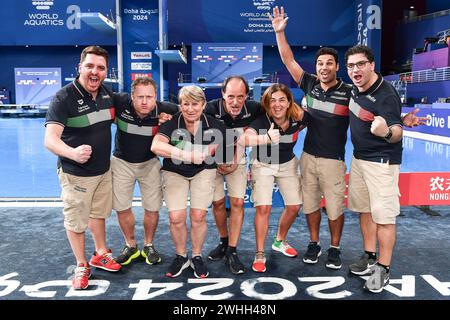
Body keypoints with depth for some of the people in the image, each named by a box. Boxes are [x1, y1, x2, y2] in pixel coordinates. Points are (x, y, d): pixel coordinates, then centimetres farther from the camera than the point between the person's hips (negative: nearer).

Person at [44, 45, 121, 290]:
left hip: (103, 169, 6)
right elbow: (50, 140, -28)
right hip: (75, 173, -6)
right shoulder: (64, 97, -21)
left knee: (98, 214, 23)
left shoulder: (107, 94, -2)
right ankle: (81, 266, 30)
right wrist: (72, 153, -51)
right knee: (76, 221, 10)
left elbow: (114, 118, 18)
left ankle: (101, 254, 43)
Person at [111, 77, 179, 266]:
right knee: (122, 208, 7)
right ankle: (130, 246, 30)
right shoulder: (120, 102, -24)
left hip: (149, 163, 0)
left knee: (152, 209, 5)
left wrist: (169, 121, -21)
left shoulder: (163, 110, -21)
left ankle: (148, 246, 29)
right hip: (122, 162, 0)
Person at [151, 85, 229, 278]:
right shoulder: (172, 123, -19)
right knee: (176, 217, -8)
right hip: (174, 172, 0)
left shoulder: (214, 126, -15)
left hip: (203, 171, 1)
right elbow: (156, 146, -35)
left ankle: (197, 257, 19)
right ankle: (181, 257, 18)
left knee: (198, 216, -6)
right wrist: (189, 155, -41)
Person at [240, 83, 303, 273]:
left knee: (294, 206, 5)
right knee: (263, 207, -13)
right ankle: (260, 255, 2)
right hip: (263, 165, -4)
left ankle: (280, 241, 32)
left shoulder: (296, 119, -19)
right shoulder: (262, 122, -29)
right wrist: (266, 138, -65)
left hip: (287, 164, 4)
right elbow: (242, 140, -49)